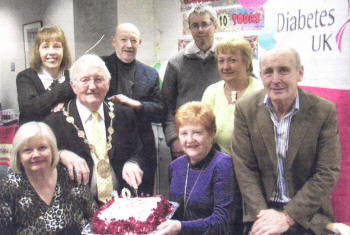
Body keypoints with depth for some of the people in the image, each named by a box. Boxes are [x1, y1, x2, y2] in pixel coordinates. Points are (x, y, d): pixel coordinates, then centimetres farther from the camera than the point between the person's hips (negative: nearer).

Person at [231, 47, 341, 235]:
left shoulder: (324, 111, -6)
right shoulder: (245, 109, -2)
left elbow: (327, 173, -7)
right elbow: (244, 168, -2)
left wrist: (287, 217, -13)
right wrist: (261, 214, -13)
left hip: (308, 215, -1)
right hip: (261, 209, 1)